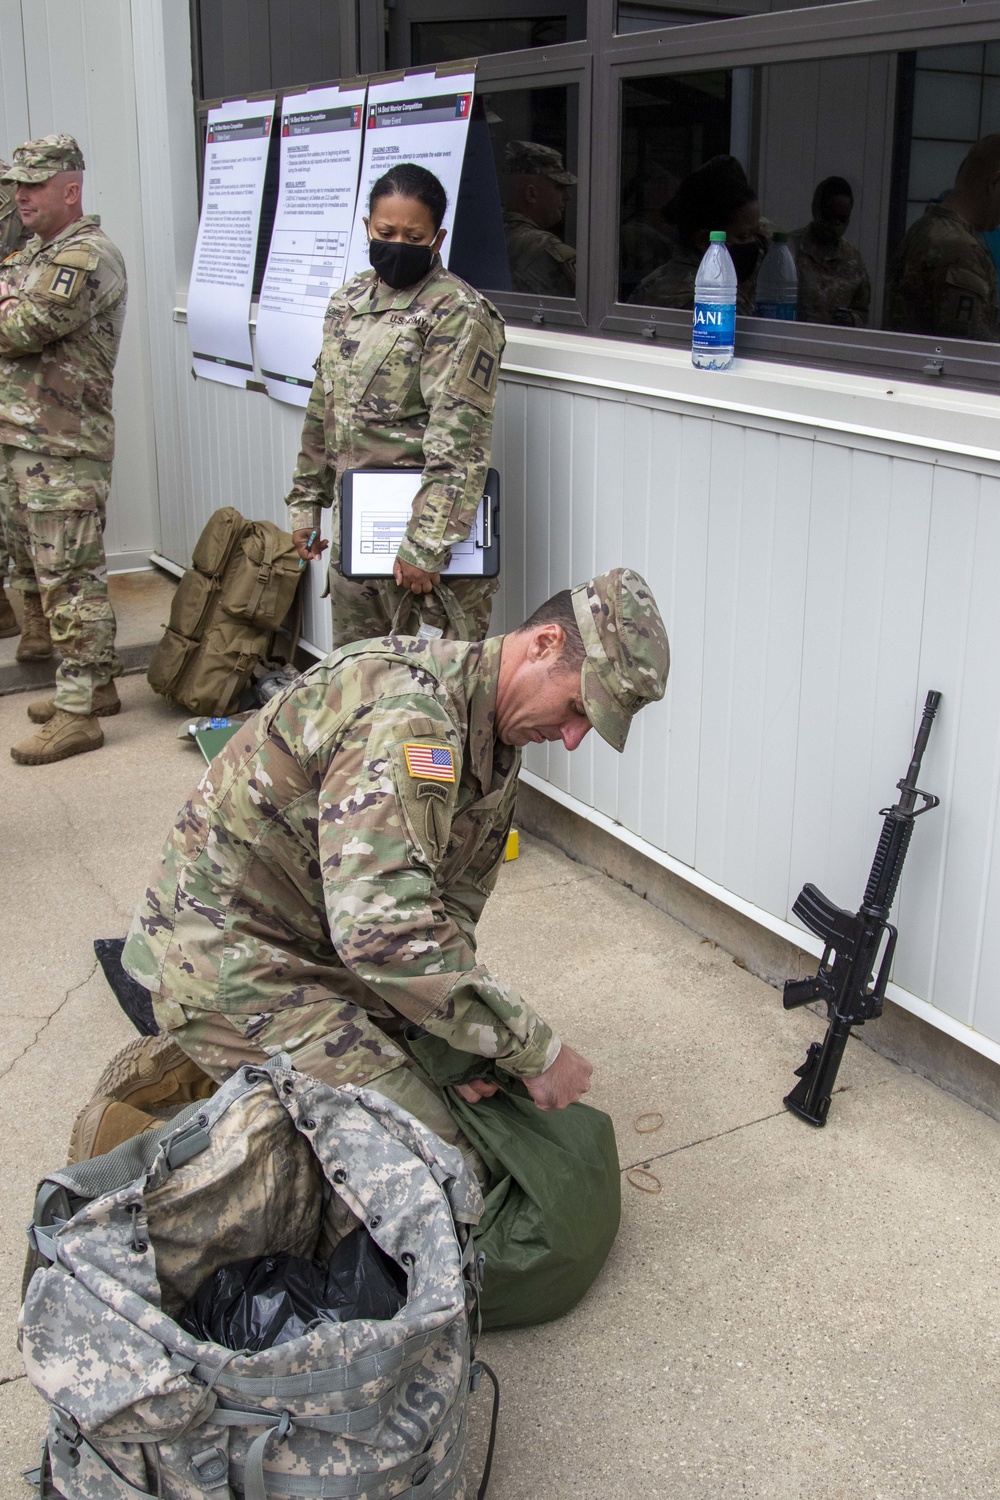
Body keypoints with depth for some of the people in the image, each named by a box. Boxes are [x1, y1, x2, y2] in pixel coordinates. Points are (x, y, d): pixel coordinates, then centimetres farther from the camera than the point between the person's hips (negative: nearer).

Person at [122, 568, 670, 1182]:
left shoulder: (497, 734, 4)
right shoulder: (406, 711, -29)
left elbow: (456, 894, 7)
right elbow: (385, 929, -38)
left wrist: (459, 1042, -8)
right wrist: (536, 1051, -29)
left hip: (323, 946, 10)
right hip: (232, 964, -10)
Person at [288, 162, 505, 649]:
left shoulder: (457, 313, -13)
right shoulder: (347, 302, 12)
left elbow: (458, 443, -19)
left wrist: (423, 546, -23)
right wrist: (306, 500, 18)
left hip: (422, 520, -7)